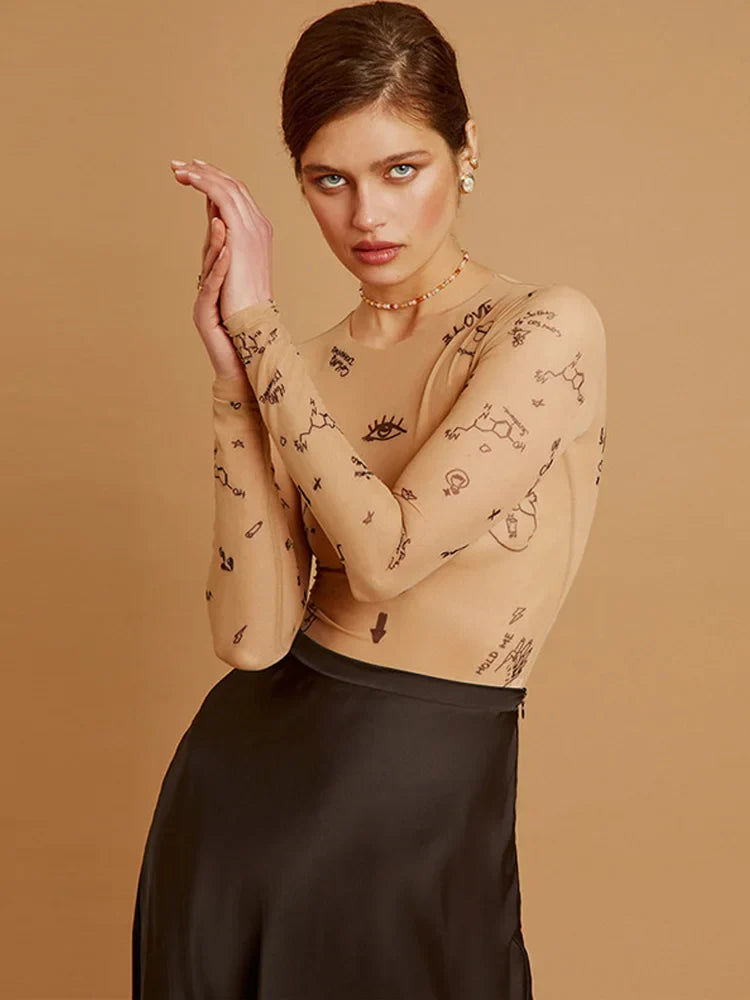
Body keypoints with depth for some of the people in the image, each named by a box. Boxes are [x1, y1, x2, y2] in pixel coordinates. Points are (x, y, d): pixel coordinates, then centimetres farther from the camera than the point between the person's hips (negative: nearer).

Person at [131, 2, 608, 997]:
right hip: (233, 788, 5)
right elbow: (252, 636, -9)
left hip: (415, 804, -4)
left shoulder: (549, 328, -11)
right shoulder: (298, 367, 2)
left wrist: (256, 323, -14)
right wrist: (233, 369, -14)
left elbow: (385, 556, -21)